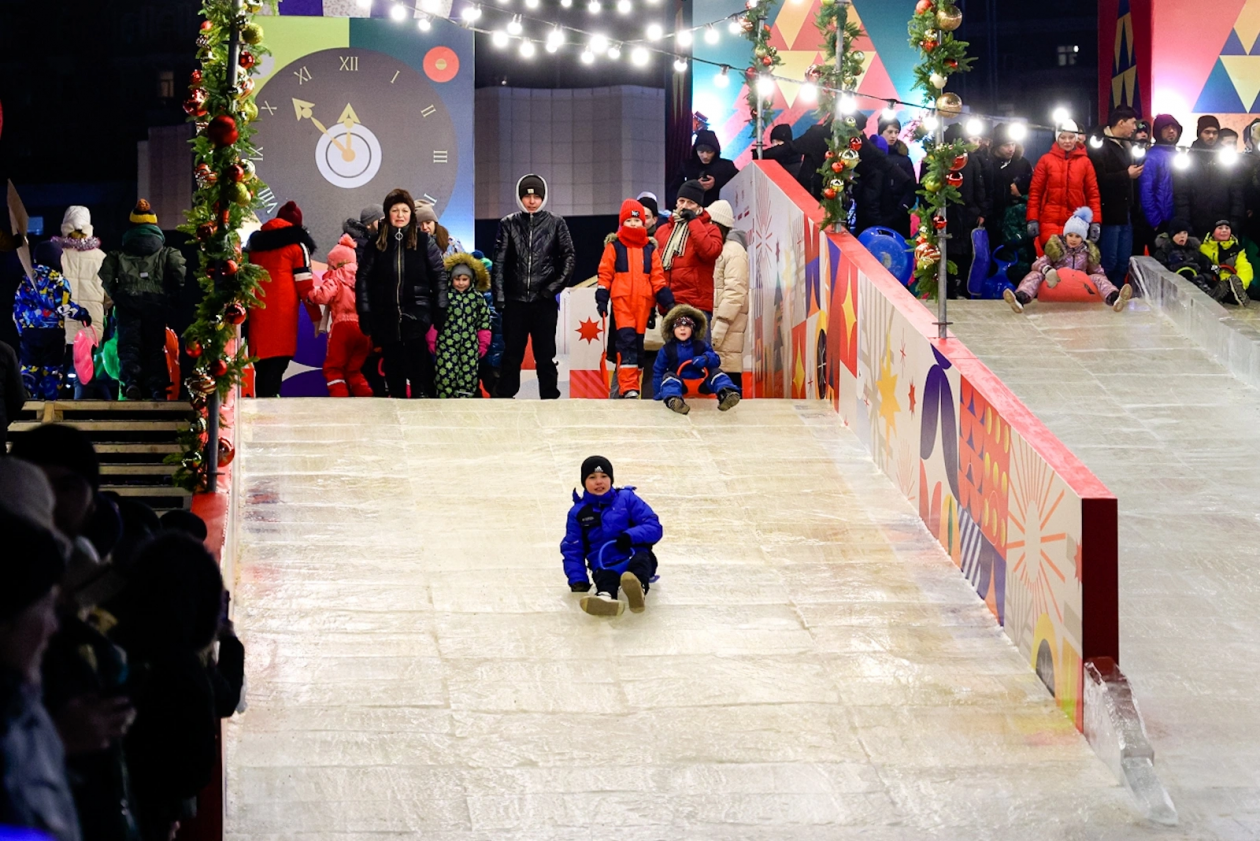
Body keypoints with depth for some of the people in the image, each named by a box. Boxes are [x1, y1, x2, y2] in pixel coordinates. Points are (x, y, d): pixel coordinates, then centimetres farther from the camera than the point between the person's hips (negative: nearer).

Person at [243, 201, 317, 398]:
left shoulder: (255, 243, 19)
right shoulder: (296, 245, 2)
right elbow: (304, 285, -2)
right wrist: (316, 317, 3)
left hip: (257, 314, 5)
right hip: (283, 314, -5)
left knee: (261, 365, 9)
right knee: (278, 364, -8)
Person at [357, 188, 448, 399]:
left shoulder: (424, 241, 3)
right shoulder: (376, 243, 6)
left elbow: (439, 276, 2)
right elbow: (363, 277, 4)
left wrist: (440, 310, -5)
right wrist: (365, 312, -3)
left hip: (416, 315, -2)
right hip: (386, 316, 2)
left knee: (418, 368, -13)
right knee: (393, 367, 7)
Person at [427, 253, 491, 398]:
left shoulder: (478, 297, 6)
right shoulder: (445, 296, 0)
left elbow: (484, 322, 9)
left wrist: (483, 344, 8)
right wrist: (432, 342, 0)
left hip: (470, 344, 2)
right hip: (446, 343, -2)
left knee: (468, 375, 1)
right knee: (445, 374, -8)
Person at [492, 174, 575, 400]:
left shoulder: (555, 223, 4)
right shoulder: (508, 224, 5)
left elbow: (569, 255, 3)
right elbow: (499, 261, 2)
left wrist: (557, 284, -8)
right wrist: (499, 296, -5)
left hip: (544, 299, -1)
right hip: (515, 299, 1)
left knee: (546, 354, 3)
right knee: (512, 353, 4)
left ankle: (549, 397, 8)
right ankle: (504, 396, 9)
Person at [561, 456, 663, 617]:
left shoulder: (627, 499, 8)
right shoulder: (578, 513, 14)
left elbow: (654, 528, 1)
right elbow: (572, 549, 16)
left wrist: (631, 536, -19)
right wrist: (578, 580, -1)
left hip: (635, 557, 0)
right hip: (605, 565, 0)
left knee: (640, 559, -37)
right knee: (605, 576, -36)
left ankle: (639, 590, -72)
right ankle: (605, 597, -73)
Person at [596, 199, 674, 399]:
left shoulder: (650, 249, 14)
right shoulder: (614, 247, 6)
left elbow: (657, 277, 13)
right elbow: (605, 274, 4)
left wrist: (667, 301, 5)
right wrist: (601, 299, -4)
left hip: (643, 301, 3)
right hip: (621, 301, -3)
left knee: (639, 342, 7)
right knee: (626, 340, -14)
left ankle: (634, 385, 14)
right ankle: (628, 388, -19)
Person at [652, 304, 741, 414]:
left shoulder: (701, 345, 8)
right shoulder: (667, 349, 4)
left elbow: (716, 360, 2)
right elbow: (658, 371, 8)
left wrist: (706, 359, -22)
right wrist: (658, 392, 0)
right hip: (680, 384, -2)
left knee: (716, 372, -18)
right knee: (669, 376, -31)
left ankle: (725, 394, -49)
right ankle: (673, 400, -65)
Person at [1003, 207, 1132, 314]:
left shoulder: (1088, 252, 12)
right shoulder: (1056, 249, 7)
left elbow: (1097, 271, 17)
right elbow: (1038, 264, -2)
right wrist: (1046, 269, -24)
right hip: (1055, 285, -1)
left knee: (1097, 277, -21)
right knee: (1036, 275, -23)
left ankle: (1114, 298, -55)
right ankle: (1020, 298, -56)